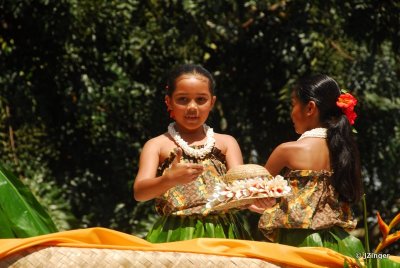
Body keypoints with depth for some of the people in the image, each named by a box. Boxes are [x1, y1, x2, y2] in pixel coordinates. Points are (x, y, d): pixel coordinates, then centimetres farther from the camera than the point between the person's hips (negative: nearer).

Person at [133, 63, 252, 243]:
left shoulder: (225, 143, 16)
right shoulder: (157, 145, 9)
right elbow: (139, 192, -4)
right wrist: (170, 179, -25)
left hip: (221, 233, 2)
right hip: (175, 234, -2)